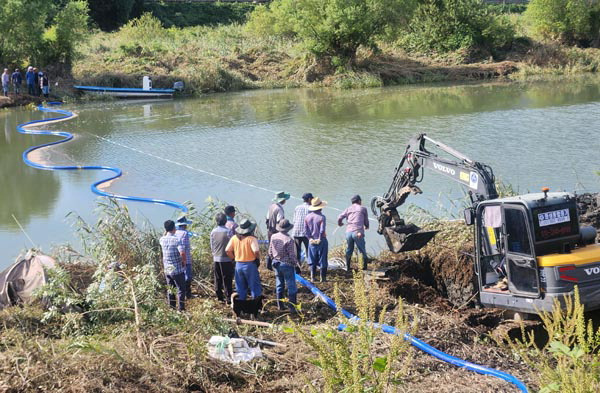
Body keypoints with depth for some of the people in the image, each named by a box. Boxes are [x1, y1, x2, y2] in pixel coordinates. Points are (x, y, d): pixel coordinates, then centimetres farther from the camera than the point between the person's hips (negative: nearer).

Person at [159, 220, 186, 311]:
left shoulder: (162, 239, 0)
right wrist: (184, 261, -12)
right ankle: (181, 309, 4)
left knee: (170, 290, 16)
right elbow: (182, 252, -29)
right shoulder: (176, 240, -17)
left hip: (167, 270, 6)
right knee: (181, 290, 4)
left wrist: (166, 231, 18)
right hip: (178, 270, -6)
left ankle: (172, 308, 19)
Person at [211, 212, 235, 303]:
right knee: (227, 279, 0)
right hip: (226, 259, -5)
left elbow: (212, 246, 9)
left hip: (216, 259, 5)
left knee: (217, 279, 13)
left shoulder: (213, 232, 1)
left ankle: (219, 297, 18)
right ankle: (228, 298, 0)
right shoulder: (228, 231, -13)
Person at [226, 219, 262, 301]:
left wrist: (234, 258, 9)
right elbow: (256, 251, -26)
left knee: (240, 288, 15)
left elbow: (227, 250, -3)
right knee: (255, 286, 7)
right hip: (250, 265, -5)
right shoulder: (251, 239, -16)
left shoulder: (234, 238, 0)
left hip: (238, 264, 5)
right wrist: (258, 258, -6)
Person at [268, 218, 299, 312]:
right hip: (287, 264, -6)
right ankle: (292, 307, 6)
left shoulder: (273, 237, -4)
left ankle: (280, 305, 23)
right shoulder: (289, 240, -22)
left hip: (276, 263, 6)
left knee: (279, 286, 17)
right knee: (291, 287, 4)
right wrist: (296, 264, -3)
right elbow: (292, 255, -18)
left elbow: (270, 252, 4)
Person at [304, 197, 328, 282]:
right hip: (321, 241, -4)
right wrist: (320, 239, -9)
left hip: (312, 241, 4)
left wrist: (310, 238, 0)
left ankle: (312, 277, 12)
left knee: (312, 260, 13)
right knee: (322, 260, 6)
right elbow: (322, 230, -20)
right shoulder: (321, 217, -16)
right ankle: (323, 278, 10)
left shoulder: (308, 216, -1)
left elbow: (305, 229, -3)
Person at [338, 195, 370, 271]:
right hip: (358, 233, -3)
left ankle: (348, 268, 19)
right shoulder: (363, 208, 10)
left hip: (349, 232, 3)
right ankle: (364, 267, 4)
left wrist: (340, 223, 31)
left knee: (348, 251, 17)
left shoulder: (348, 209, 15)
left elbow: (340, 218, 7)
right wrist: (366, 226, 40)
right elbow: (366, 221, 17)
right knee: (363, 251, 7)